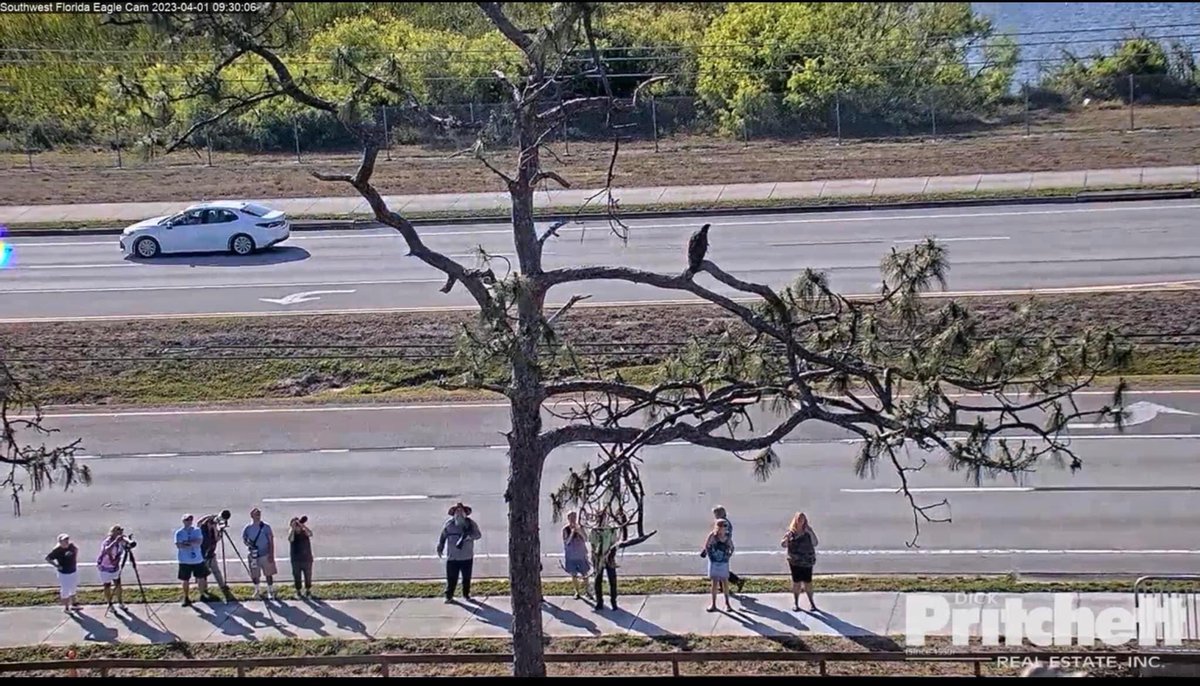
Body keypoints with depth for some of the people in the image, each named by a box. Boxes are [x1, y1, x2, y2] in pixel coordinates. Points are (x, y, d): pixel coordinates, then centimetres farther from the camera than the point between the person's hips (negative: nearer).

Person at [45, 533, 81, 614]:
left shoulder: (71, 546, -7)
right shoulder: (57, 550, -22)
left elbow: (76, 550, 16)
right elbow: (47, 558, -18)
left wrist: (76, 559, 8)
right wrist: (56, 565, -19)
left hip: (74, 571, 6)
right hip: (64, 573, -6)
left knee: (73, 589, 22)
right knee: (65, 590, 4)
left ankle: (73, 604, 40)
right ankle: (66, 607, 21)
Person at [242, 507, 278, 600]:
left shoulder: (266, 527, -3)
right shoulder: (248, 528, 1)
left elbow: (271, 541, -3)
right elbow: (244, 539, 13)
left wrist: (271, 555, -10)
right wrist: (248, 543, -11)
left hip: (265, 554, -2)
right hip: (253, 555, 2)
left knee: (269, 574, -2)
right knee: (254, 575, 8)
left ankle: (271, 592, 9)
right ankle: (257, 590, 29)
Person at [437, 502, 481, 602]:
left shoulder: (470, 523, -2)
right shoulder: (449, 524, -1)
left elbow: (478, 534, -9)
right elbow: (442, 537, 8)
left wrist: (470, 535, -28)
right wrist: (440, 549, 8)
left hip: (467, 557, 1)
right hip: (452, 557, -1)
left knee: (467, 578, 12)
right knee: (451, 578, 0)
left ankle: (466, 594, 27)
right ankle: (449, 596, 10)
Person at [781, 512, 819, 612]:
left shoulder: (808, 531, -1)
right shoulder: (791, 532, -1)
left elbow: (815, 543, -7)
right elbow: (783, 544, -1)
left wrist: (811, 533, -22)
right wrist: (787, 539, -22)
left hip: (807, 561, 0)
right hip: (795, 561, 0)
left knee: (808, 582, 4)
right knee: (796, 582, 4)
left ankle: (811, 602, 17)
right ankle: (795, 602, 15)